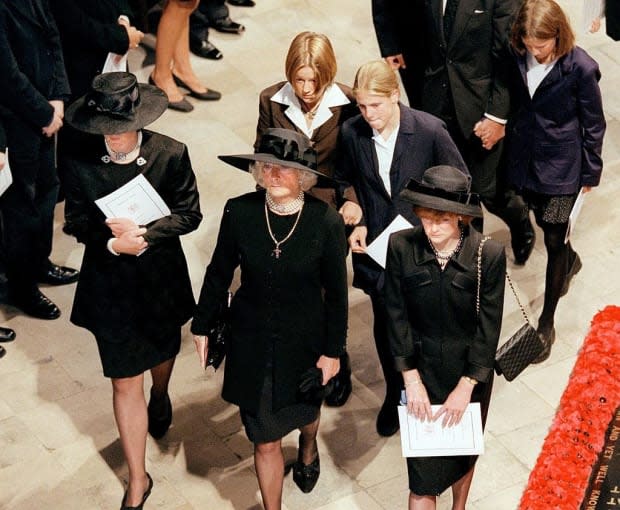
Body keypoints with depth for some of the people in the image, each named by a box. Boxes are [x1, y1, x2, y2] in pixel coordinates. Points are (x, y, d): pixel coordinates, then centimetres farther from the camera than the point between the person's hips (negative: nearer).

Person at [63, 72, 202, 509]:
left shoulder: (171, 154, -18)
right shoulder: (82, 164, -17)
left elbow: (189, 214, -12)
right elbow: (77, 224, -7)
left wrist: (144, 235, -26)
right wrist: (112, 242, -26)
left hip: (162, 276, 1)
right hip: (110, 283, -1)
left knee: (163, 350, 29)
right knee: (125, 383, 3)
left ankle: (160, 397, 66)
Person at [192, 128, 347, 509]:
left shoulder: (326, 221, -20)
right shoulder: (239, 212, -16)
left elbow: (336, 292, -10)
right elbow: (219, 273, -2)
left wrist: (333, 350, -4)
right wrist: (203, 326, 5)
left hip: (305, 342, 0)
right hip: (253, 343, 0)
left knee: (305, 411, 29)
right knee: (265, 441, 7)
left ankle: (308, 446, 66)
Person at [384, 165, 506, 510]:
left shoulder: (489, 254, -19)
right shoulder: (402, 246, -16)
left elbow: (489, 327, -13)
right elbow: (397, 316, -9)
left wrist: (465, 387, -12)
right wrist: (411, 379, -9)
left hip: (471, 371, 0)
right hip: (421, 367, 0)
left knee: (464, 452, 22)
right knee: (423, 470, 1)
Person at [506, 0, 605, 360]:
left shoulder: (581, 68, -22)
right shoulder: (520, 59, -10)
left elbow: (594, 125, -10)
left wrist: (590, 174, -4)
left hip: (561, 168, -5)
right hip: (527, 159, 5)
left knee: (554, 240, 3)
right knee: (545, 223, 25)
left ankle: (547, 323, 14)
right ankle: (570, 261, 58)